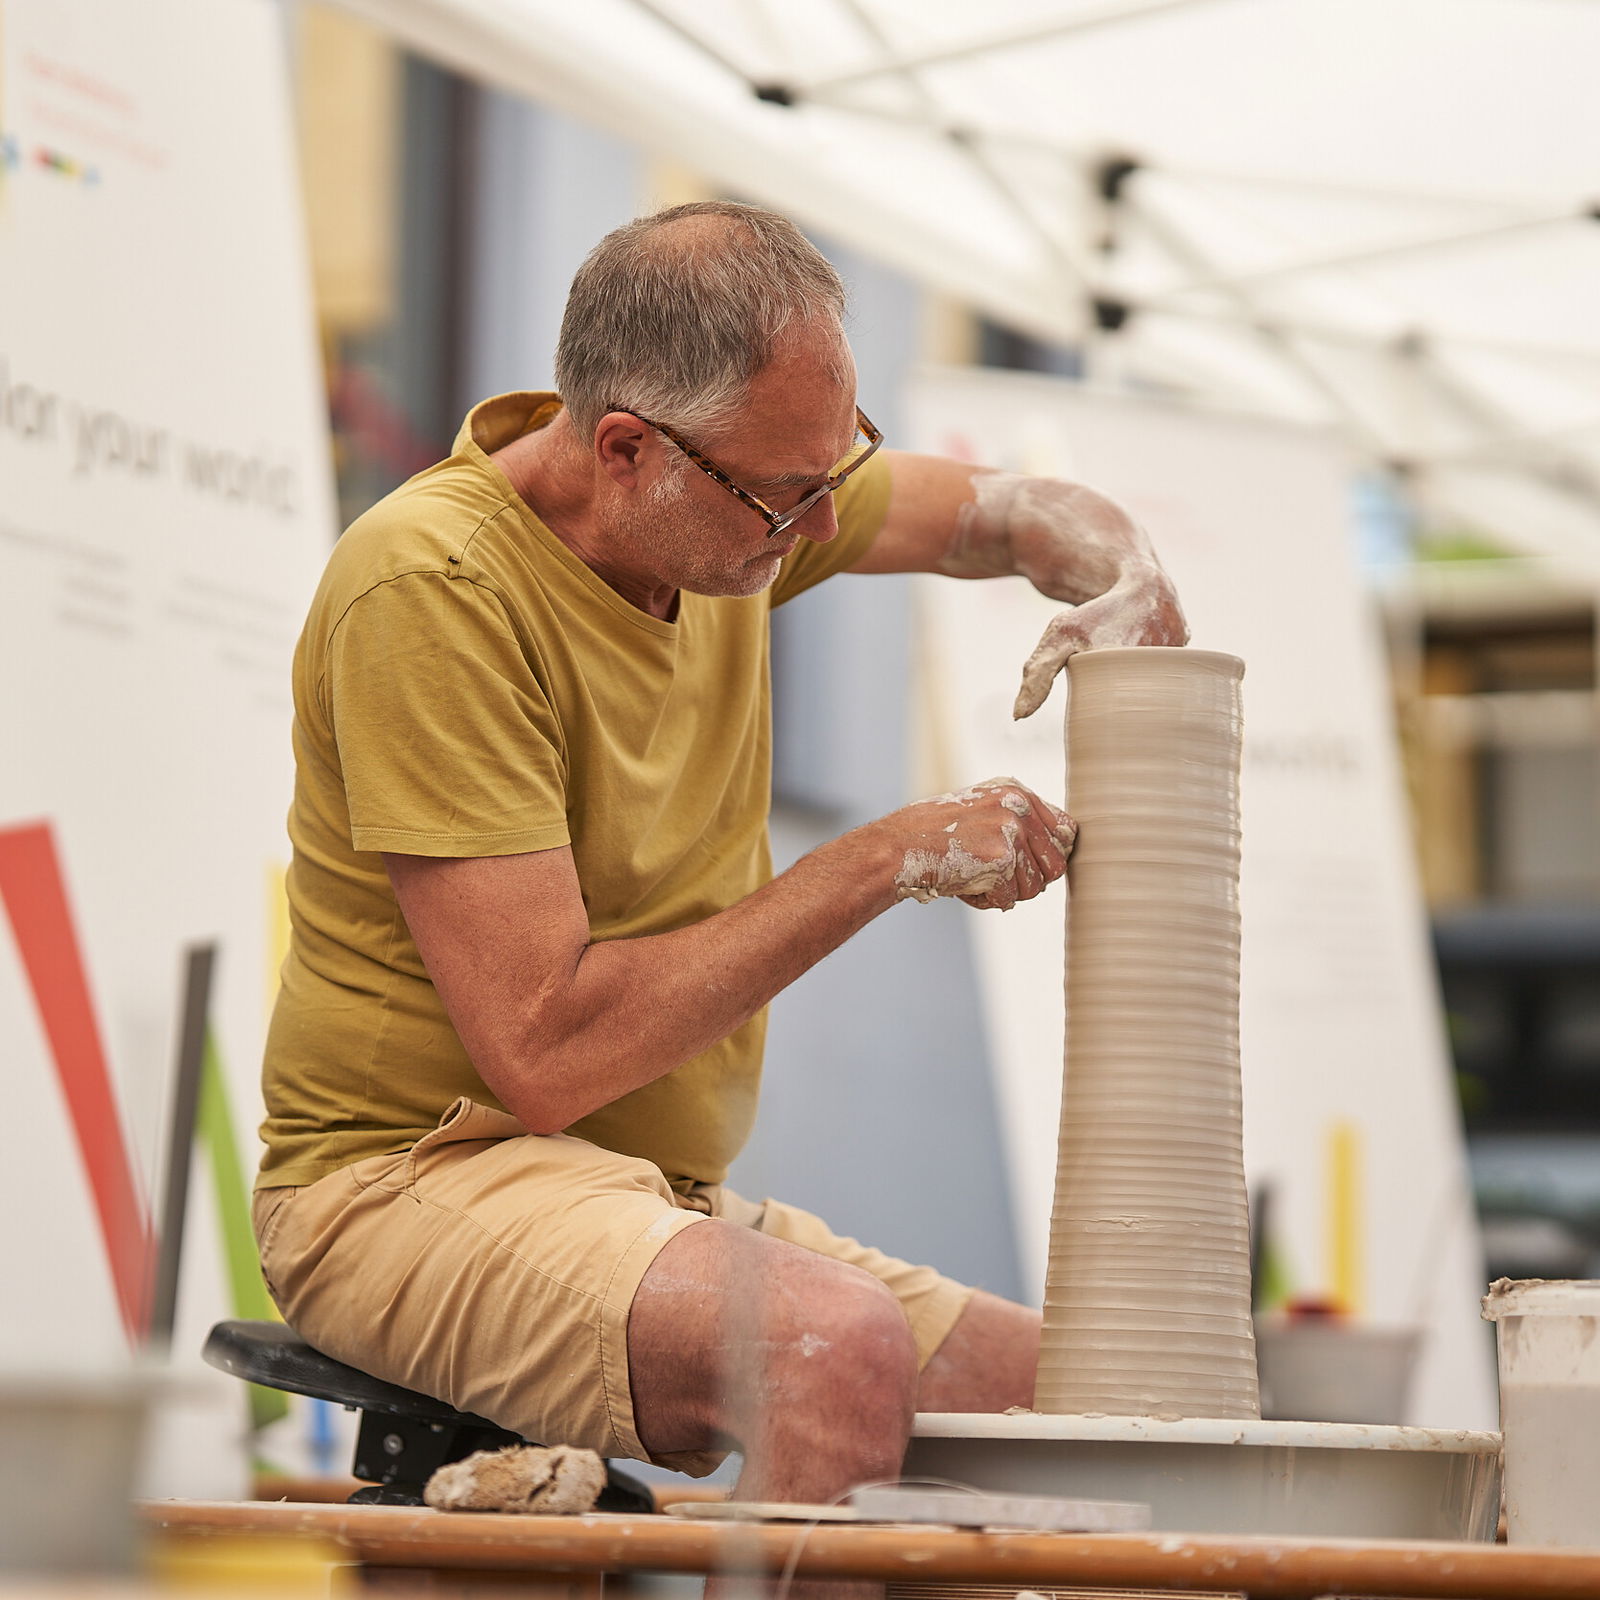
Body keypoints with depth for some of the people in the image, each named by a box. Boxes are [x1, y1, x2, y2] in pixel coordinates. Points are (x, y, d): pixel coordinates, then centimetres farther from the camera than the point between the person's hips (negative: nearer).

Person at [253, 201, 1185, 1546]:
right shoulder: (434, 587, -21)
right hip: (421, 1181, -8)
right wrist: (889, 861, -20)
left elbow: (1019, 514, 20)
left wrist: (1125, 582, -5)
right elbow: (544, 1052, -26)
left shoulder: (729, 486, 2)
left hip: (673, 1200, 8)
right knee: (838, 1350, -34)